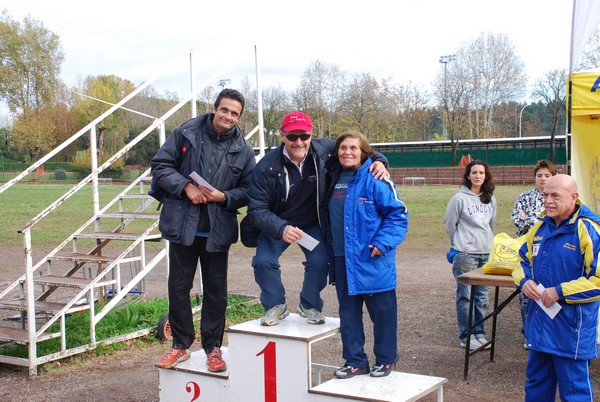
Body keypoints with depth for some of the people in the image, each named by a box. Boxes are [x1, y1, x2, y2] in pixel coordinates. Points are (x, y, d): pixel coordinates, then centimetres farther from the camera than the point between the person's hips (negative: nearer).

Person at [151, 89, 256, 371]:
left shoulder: (244, 150, 1)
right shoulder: (186, 133, -1)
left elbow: (248, 190, 4)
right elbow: (160, 165, 0)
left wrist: (224, 197, -15)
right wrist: (185, 186, -15)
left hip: (218, 230, 0)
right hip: (183, 226, 0)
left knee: (216, 290, 8)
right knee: (178, 287, 9)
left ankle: (213, 347, 23)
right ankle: (181, 345, 26)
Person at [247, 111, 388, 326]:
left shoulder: (324, 149, -19)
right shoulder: (267, 166, -23)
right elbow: (257, 208, -22)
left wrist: (378, 161, -25)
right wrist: (281, 228, -40)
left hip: (313, 225, 1)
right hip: (276, 225, -1)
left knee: (320, 261, -17)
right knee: (263, 261, -16)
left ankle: (310, 306, 12)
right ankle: (276, 306, 10)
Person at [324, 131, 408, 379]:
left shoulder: (375, 179, -11)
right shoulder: (334, 179, 9)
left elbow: (398, 214, -10)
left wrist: (383, 242, -19)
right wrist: (329, 247, 14)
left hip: (372, 259, -6)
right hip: (342, 258, 6)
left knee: (381, 310, 6)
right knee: (348, 310, 12)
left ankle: (385, 359, 21)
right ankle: (355, 360, 24)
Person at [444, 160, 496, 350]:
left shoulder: (491, 199, 11)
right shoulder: (459, 198, -6)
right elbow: (449, 224, 1)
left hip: (487, 253, 5)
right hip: (465, 254, -5)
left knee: (482, 296, 9)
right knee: (465, 296, -2)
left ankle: (479, 333, 19)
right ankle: (466, 336, 7)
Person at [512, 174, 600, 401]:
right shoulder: (541, 227, 7)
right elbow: (523, 259, 20)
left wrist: (561, 292, -20)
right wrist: (524, 280, -1)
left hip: (572, 329, -7)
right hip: (540, 323, 7)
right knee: (536, 384, 21)